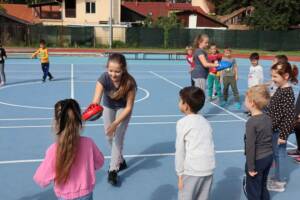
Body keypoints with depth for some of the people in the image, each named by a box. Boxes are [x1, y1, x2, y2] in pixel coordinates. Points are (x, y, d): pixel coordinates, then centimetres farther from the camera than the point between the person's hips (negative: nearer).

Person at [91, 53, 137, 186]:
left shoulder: (129, 83, -38)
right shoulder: (104, 78, -36)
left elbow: (129, 107, -29)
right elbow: (96, 101, -47)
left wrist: (116, 123, -38)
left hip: (123, 108, -3)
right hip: (108, 107, 3)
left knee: (118, 137, -11)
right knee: (109, 136, 11)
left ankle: (113, 170, 0)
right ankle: (120, 161, 35)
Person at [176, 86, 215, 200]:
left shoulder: (182, 123, -5)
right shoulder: (205, 122, 12)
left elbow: (180, 151, -5)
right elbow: (207, 146, 13)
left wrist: (180, 174, 0)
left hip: (192, 170, -5)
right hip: (209, 168, 6)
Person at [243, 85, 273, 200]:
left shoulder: (251, 122, -22)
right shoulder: (268, 118, 1)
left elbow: (250, 146, -20)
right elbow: (269, 139, 11)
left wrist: (251, 167, -14)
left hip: (257, 160, -8)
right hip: (269, 156, 8)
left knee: (252, 190, 8)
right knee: (263, 187, 22)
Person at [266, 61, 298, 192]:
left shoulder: (287, 93, -23)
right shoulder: (280, 89, 5)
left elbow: (289, 116, -25)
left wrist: (283, 135, -22)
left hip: (279, 130, -8)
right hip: (275, 129, 8)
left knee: (279, 154, 6)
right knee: (277, 154, 20)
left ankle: (279, 182, 21)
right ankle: (278, 177, 36)